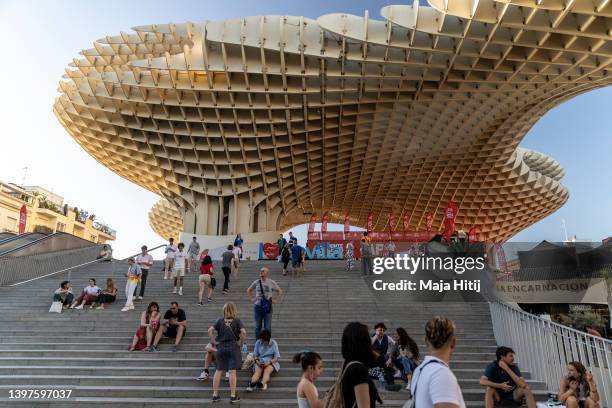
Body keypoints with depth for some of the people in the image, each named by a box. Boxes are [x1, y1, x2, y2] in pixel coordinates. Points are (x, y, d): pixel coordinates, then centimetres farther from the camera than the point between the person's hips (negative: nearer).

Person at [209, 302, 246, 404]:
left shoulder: (220, 320, 2)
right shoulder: (237, 321, -4)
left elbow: (210, 330, -6)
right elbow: (243, 332, -17)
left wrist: (214, 342, 1)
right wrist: (240, 342, -5)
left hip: (221, 347, 2)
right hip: (233, 347, -2)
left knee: (218, 371, 11)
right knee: (232, 371, 1)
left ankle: (215, 395, 16)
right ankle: (233, 396, 7)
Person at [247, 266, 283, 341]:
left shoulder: (271, 283, -3)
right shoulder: (256, 282, 1)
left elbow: (280, 291, 8)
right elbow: (249, 290, 18)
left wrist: (275, 300, 1)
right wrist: (251, 299, 8)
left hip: (267, 307, -1)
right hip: (257, 306, 2)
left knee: (268, 327, 3)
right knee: (258, 326, 11)